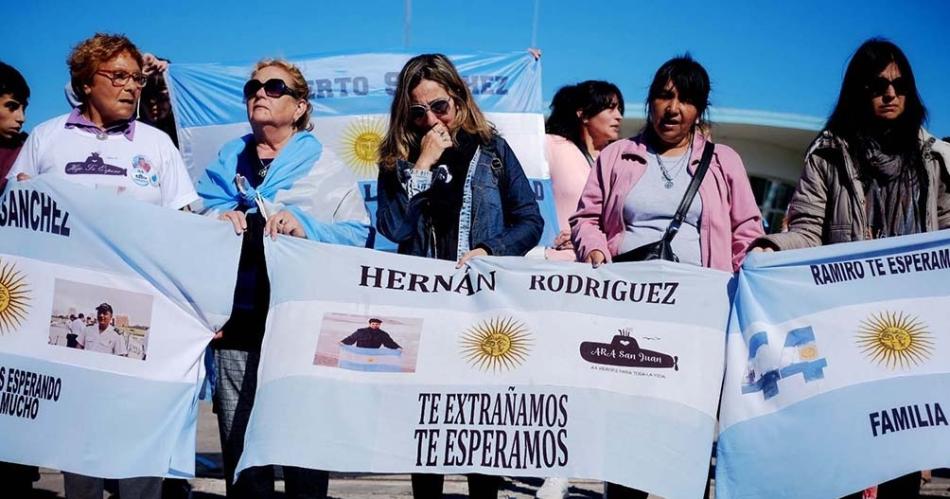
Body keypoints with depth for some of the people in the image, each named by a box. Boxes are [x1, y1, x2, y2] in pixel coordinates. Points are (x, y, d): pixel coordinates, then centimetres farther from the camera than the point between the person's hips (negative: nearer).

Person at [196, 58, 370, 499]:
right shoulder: (226, 163, 19)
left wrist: (304, 226, -16)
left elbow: (357, 235, -1)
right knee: (240, 447, 1)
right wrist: (217, 221, -11)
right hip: (239, 320, 3)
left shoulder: (327, 168, 10)